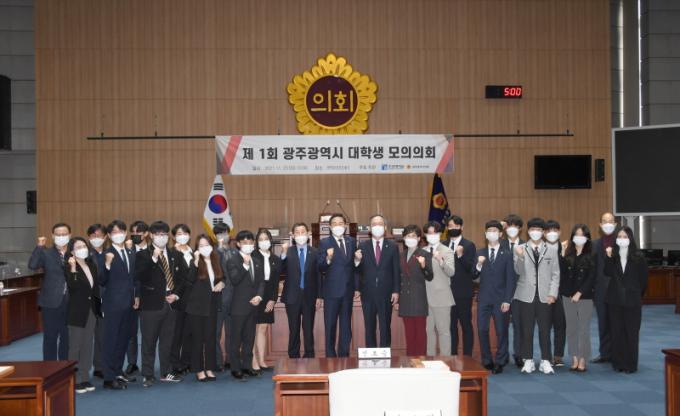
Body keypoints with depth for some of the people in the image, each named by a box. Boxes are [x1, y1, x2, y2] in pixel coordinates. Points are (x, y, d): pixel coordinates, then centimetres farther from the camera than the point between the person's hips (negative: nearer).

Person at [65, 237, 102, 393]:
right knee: (75, 346, 1)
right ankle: (75, 380, 7)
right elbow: (72, 287, -25)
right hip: (77, 311, -6)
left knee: (88, 345, 10)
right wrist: (73, 269, -31)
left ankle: (85, 378, 18)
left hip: (91, 309, 6)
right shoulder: (69, 267, -10)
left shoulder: (92, 264, 9)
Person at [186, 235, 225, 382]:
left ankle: (209, 368, 16)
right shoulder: (194, 262, -6)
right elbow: (190, 280, -23)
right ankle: (199, 370, 9)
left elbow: (222, 277, 22)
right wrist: (196, 262, -31)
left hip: (211, 306, 4)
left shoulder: (217, 261, 6)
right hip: (196, 306, -4)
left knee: (210, 338, 7)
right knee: (197, 339, 2)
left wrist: (222, 283, 0)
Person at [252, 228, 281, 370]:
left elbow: (276, 282, 8)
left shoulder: (276, 259, 9)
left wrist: (272, 299, 0)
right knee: (253, 329, -3)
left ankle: (261, 361, 10)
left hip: (268, 299, 4)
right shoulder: (252, 257, -5)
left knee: (263, 328, 6)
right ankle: (253, 362, 0)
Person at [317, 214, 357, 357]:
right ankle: (331, 356, 11)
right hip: (332, 290, -4)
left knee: (346, 326, 11)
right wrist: (328, 259, -30)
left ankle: (344, 355, 20)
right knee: (330, 326, 2)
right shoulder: (324, 242, -4)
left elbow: (354, 265, 11)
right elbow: (320, 268, -10)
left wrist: (357, 287, 7)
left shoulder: (351, 241, 8)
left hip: (348, 290, 4)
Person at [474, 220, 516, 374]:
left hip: (500, 298, -2)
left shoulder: (507, 254, 1)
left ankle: (500, 362, 13)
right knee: (482, 330, 1)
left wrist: (507, 300, -9)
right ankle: (486, 362, 14)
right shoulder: (480, 253, 9)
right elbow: (474, 275, 5)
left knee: (501, 331, 2)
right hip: (484, 298, 2)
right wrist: (478, 265, -16)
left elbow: (510, 279, -3)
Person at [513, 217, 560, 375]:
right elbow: (518, 271, -5)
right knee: (526, 329, 3)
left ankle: (545, 361, 12)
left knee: (545, 329, 3)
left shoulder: (551, 250, 9)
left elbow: (555, 274, 6)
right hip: (526, 295, 0)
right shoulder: (520, 249, 5)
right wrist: (520, 257, -23)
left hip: (545, 296, 1)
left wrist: (552, 293, -3)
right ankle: (528, 361, 13)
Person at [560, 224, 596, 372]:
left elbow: (591, 277, -8)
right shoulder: (568, 254, 5)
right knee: (571, 328, 8)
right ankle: (574, 359, 17)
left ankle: (582, 360, 9)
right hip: (568, 296, 4)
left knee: (583, 329, 1)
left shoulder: (591, 256, -5)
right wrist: (562, 258, -10)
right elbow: (562, 274, 0)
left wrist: (579, 293, -11)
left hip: (585, 297, -3)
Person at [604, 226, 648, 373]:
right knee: (616, 332, 6)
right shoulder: (613, 255, 3)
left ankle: (631, 364, 8)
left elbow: (644, 278, 4)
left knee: (631, 333, 2)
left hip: (632, 300, -2)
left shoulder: (638, 257, -2)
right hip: (615, 299, 2)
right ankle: (618, 363, 14)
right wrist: (609, 257, -20)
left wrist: (637, 294, 9)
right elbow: (608, 273, -11)